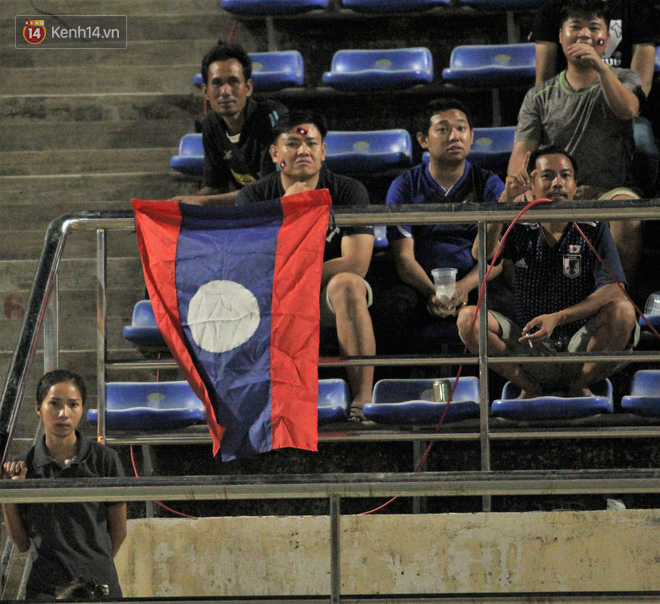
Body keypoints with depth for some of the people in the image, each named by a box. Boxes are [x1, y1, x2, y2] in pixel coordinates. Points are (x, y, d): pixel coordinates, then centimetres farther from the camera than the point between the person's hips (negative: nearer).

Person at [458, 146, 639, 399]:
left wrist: (557, 318, -25)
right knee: (468, 317, -21)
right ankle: (531, 388, -7)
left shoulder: (594, 230, 1)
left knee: (622, 312, -30)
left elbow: (613, 292, -12)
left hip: (581, 349, -1)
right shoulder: (521, 232, 6)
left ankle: (579, 387, -7)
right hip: (532, 351, 1)